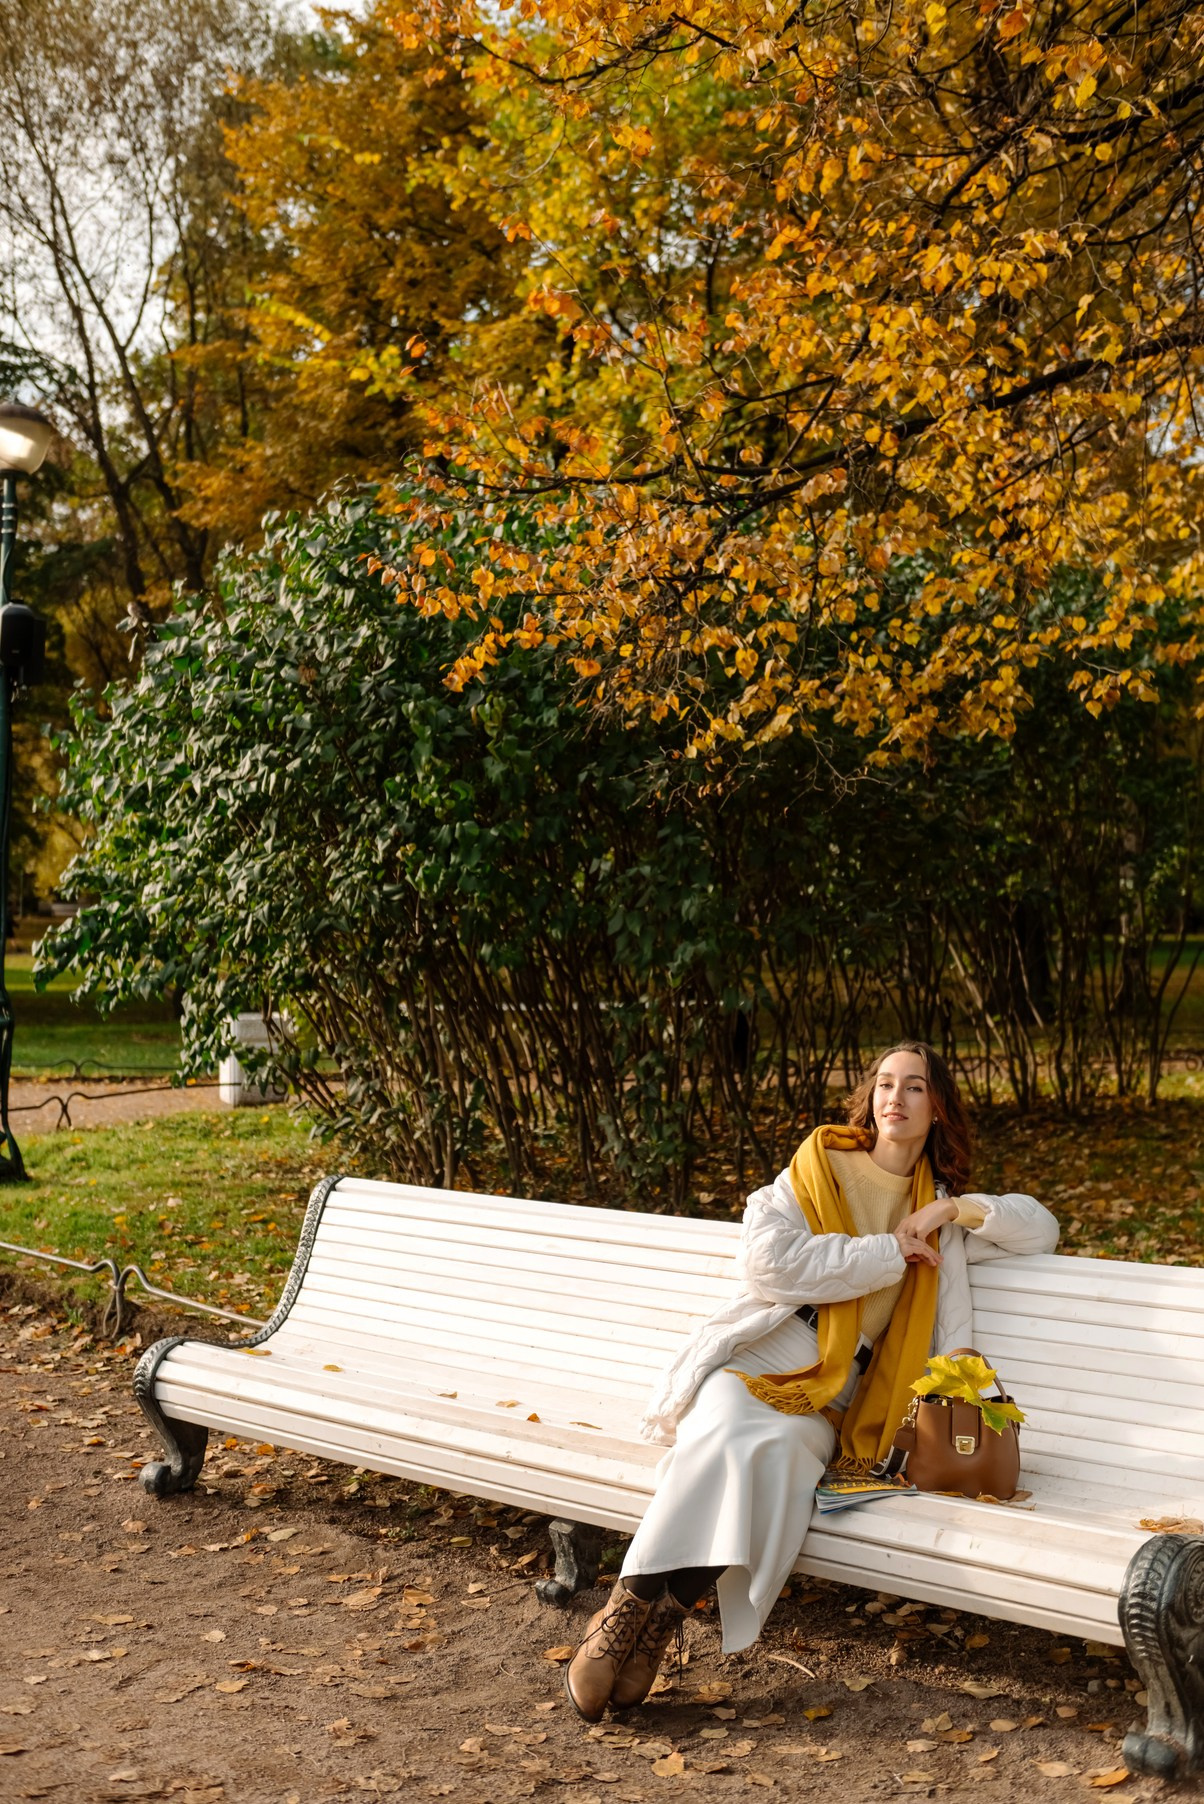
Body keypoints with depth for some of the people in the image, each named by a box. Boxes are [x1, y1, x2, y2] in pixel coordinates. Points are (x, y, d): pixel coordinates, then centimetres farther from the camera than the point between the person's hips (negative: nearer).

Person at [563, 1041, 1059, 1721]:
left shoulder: (938, 1208, 22)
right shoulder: (821, 1163, 10)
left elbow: (1043, 1231, 21)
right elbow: (768, 1259, -6)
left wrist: (956, 1208, 6)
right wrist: (888, 1252, -3)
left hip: (829, 1397, 2)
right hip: (758, 1354, -2)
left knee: (776, 1448, -33)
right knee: (727, 1432, -36)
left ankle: (659, 1614, -33)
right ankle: (630, 1605, -32)